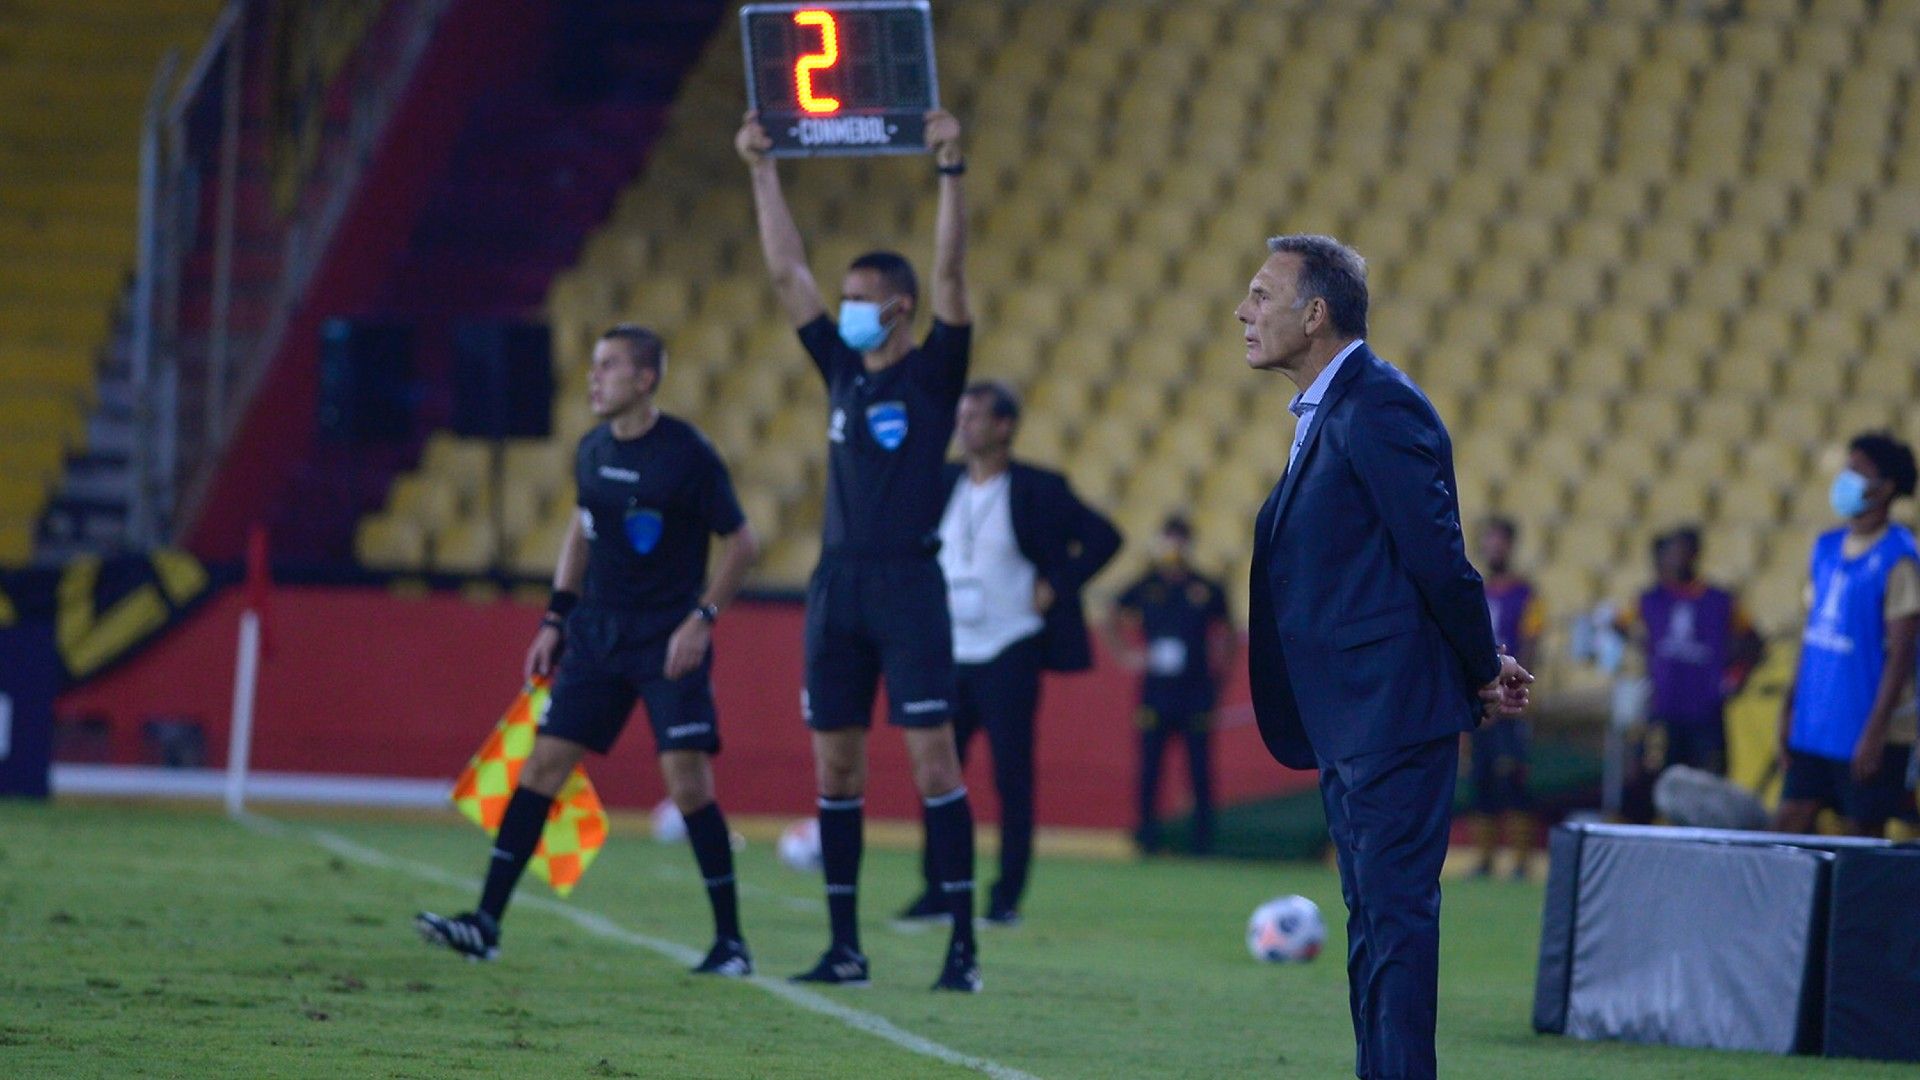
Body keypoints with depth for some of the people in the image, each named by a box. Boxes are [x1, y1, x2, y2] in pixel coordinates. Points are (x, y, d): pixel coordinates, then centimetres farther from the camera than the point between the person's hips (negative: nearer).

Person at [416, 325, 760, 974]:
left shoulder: (687, 455, -12)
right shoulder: (593, 451, 6)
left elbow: (740, 542, -7)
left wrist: (702, 619, -15)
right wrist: (556, 620, 15)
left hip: (669, 641, -6)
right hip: (596, 632, 6)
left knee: (688, 784, -10)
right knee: (543, 764, 1)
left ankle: (730, 942, 1)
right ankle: (485, 924, 2)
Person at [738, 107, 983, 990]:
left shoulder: (934, 374, -1)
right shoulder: (842, 370, 13)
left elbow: (950, 274, -12)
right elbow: (786, 271, 14)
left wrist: (950, 171, -18)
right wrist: (762, 170, 12)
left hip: (908, 585, -6)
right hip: (837, 584, 6)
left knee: (933, 758, -9)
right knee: (835, 765, 5)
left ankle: (963, 945, -10)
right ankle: (844, 946, 10)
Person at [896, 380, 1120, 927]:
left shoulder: (1037, 489, -5)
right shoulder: (942, 483, 8)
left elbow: (1103, 538, -5)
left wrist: (1056, 587, -10)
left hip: (1009, 655, -5)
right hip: (949, 652, 5)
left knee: (1012, 777, -2)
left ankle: (1007, 897, 3)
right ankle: (937, 891, 10)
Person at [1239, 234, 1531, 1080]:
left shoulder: (1378, 407, -15)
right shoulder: (1326, 413, 17)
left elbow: (1435, 554, -17)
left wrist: (1482, 670, -7)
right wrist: (1480, 667, 12)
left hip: (1392, 711, -10)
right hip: (1349, 721, 10)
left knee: (1394, 911, -10)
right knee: (1373, 918, 12)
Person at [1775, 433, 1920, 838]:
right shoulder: (1827, 548, 11)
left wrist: (1875, 731, -18)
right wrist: (1790, 706, 11)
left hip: (1866, 733, -7)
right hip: (1813, 726, 7)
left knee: (1864, 833, -1)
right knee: (1789, 823, 4)